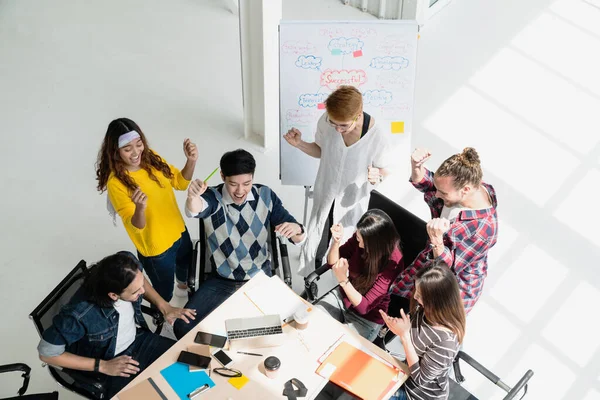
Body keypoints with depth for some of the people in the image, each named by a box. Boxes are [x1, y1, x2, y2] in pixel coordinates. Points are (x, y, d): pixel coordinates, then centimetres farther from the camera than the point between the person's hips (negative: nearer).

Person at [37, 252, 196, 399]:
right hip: (112, 366, -5)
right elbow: (46, 353, -23)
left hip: (140, 340, 5)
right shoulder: (79, 313, -39)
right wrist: (102, 366, -22)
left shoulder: (130, 270, -25)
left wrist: (165, 307, -12)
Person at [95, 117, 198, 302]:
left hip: (179, 231, 6)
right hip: (156, 247, -6)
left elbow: (181, 182, 0)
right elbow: (135, 226, -28)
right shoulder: (116, 182, -28)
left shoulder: (151, 158, -12)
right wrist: (140, 208, -50)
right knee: (164, 295, 15)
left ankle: (183, 285, 69)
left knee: (186, 265, 35)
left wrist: (191, 161, -20)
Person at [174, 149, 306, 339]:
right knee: (183, 328, -14)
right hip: (221, 280, 0)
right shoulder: (212, 197, -14)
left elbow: (298, 238, -8)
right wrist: (193, 196, -65)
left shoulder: (265, 196, -9)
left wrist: (296, 229, -34)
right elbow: (194, 210, -40)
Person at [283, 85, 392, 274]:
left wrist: (377, 176, -33)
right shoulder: (326, 122, -21)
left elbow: (384, 170, -9)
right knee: (317, 248, 17)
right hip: (325, 197, 2)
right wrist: (299, 144, -18)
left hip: (352, 202, -2)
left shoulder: (376, 135, -27)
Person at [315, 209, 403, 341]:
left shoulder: (393, 263, -30)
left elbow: (364, 307, -26)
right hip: (342, 295, 5)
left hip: (366, 319, -5)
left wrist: (343, 280, -39)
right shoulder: (360, 237, -16)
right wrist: (336, 241, -23)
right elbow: (332, 263, -2)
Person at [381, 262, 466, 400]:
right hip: (409, 372, 6)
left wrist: (404, 335, -29)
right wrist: (398, 326, -19)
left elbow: (420, 378, -24)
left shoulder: (445, 341, -35)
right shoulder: (427, 309, -16)